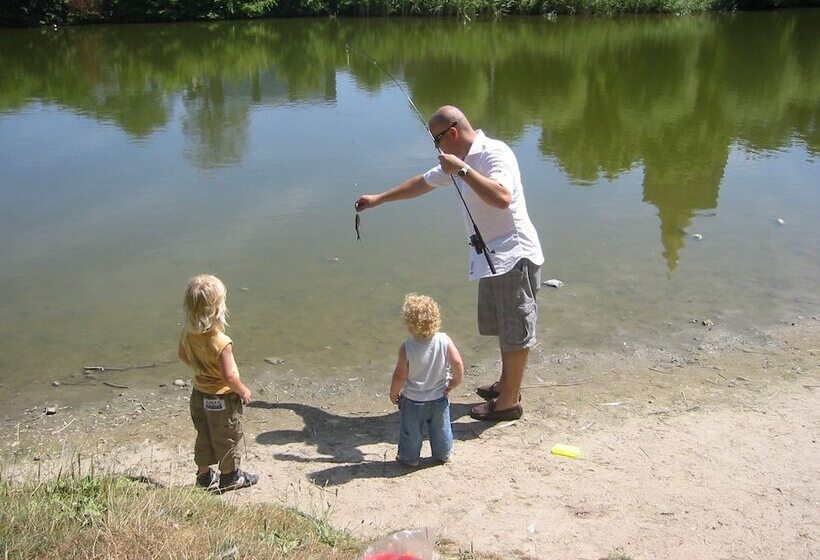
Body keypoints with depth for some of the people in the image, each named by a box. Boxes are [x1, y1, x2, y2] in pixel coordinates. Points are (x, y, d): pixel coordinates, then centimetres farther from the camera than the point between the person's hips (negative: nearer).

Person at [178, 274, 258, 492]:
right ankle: (229, 477, 33)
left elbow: (183, 356, 6)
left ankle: (204, 475, 39)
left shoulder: (187, 333, -12)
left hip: (199, 393, 7)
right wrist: (243, 391, -12)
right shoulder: (221, 342, -33)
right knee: (227, 439, 15)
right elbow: (229, 376, -29)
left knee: (204, 437, 23)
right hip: (222, 398, -6)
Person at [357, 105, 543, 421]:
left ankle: (509, 402, 12)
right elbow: (423, 183, 24)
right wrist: (378, 199, 28)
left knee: (515, 331, 2)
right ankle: (506, 384, 37)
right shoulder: (459, 159, 11)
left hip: (514, 256, -10)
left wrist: (462, 170, -30)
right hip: (491, 257, 10)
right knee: (502, 327, 21)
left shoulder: (495, 153, -18)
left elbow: (502, 198, -35)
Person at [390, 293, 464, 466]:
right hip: (439, 398, 3)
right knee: (441, 428, 24)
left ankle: (409, 457, 34)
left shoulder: (407, 347, -25)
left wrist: (393, 393, -2)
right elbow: (457, 363, -17)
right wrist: (455, 382, 2)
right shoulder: (444, 340, -18)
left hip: (413, 401, -3)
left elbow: (400, 375, -19)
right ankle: (443, 454, 41)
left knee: (411, 432, 19)